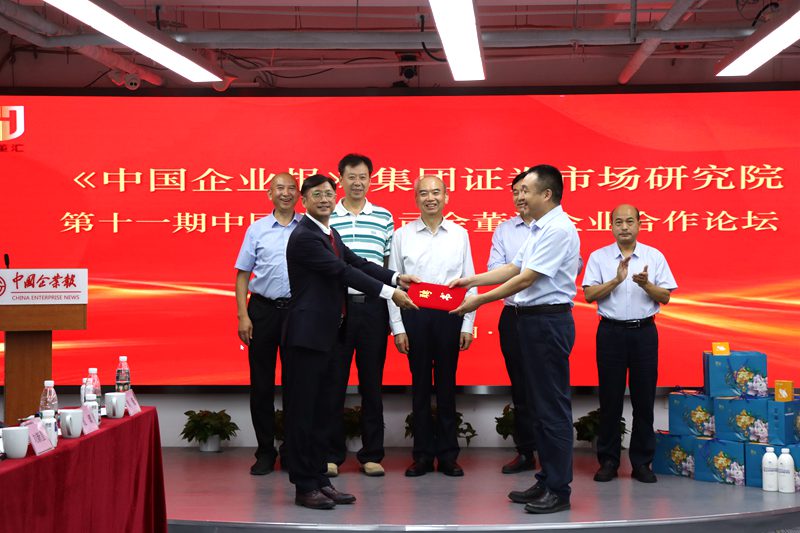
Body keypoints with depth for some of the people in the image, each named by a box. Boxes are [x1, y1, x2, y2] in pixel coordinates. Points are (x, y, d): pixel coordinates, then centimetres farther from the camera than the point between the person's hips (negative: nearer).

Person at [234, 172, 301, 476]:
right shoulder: (257, 229, 5)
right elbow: (243, 276, 7)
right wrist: (243, 316, -2)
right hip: (263, 309, 1)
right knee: (261, 383, 5)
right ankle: (265, 451, 14)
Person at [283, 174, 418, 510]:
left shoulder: (330, 233, 16)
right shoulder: (304, 237, -15)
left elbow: (355, 262, 13)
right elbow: (343, 272, -19)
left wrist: (397, 277, 3)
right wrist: (390, 293, -19)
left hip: (326, 334, 10)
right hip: (307, 335, -10)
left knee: (323, 410, 13)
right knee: (303, 410, -2)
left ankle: (319, 479, 20)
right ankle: (304, 487, 4)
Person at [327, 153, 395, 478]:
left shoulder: (384, 218, 8)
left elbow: (388, 265, 10)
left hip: (373, 305, 1)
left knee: (372, 381, 6)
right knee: (334, 381, 3)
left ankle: (372, 454, 14)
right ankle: (331, 454, 12)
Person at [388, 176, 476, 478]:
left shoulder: (460, 234, 6)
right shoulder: (402, 235, 3)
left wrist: (467, 325, 1)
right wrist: (398, 328, -3)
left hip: (449, 316, 1)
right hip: (414, 316, 0)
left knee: (446, 385, 6)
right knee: (420, 387, 5)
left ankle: (448, 455, 14)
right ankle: (423, 455, 13)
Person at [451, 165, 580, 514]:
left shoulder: (558, 229, -16)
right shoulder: (540, 229, 16)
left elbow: (526, 279, -19)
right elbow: (513, 268, 19)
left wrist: (480, 301, -15)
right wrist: (471, 280, 12)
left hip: (549, 321, -10)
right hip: (530, 319, 10)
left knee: (553, 407, -5)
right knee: (538, 404, 14)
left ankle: (559, 489, 2)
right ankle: (546, 481, 22)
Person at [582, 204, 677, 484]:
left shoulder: (654, 256, 6)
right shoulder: (599, 257, 3)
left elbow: (665, 297, 3)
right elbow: (589, 294, -5)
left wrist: (646, 285, -15)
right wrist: (616, 280, -17)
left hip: (644, 332, 1)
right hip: (611, 332, -1)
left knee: (644, 398, 3)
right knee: (610, 398, 3)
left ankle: (642, 462, 13)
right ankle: (608, 461, 12)